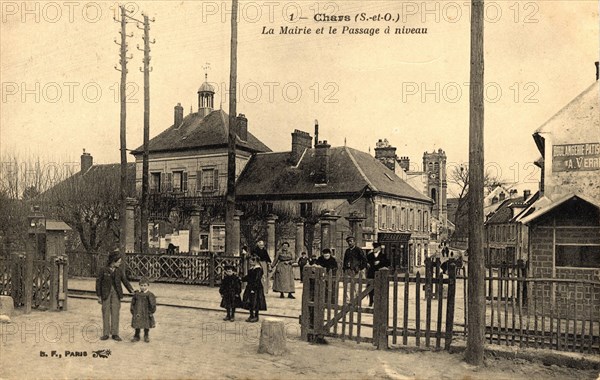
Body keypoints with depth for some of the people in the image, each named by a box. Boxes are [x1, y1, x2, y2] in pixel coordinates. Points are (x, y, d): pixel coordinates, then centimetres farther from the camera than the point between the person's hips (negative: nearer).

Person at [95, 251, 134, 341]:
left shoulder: (119, 271, 3)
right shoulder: (103, 270, -7)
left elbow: (125, 281, 7)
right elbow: (98, 282, -2)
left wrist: (131, 290, -4)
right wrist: (99, 296, -2)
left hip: (116, 294, 2)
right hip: (106, 293, -2)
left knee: (115, 313, 2)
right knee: (106, 313, 3)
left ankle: (115, 334, 8)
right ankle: (105, 334, 12)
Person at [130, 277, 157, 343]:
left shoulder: (150, 295, -8)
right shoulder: (136, 294, 2)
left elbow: (153, 304, -8)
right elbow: (133, 303, 10)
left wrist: (151, 312, -12)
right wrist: (133, 311, 5)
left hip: (146, 314, -2)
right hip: (137, 314, 2)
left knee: (146, 326, 9)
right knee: (137, 326, 8)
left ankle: (146, 337, 25)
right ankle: (136, 336, 23)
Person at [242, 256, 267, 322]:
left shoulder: (258, 269, -15)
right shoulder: (251, 268, 13)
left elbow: (257, 279, -20)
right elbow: (248, 277, 20)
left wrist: (253, 287, -23)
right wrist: (243, 279, 6)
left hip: (256, 287, -9)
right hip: (250, 286, 9)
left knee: (255, 302, -2)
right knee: (250, 301, 11)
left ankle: (256, 317, 6)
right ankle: (251, 316, 20)